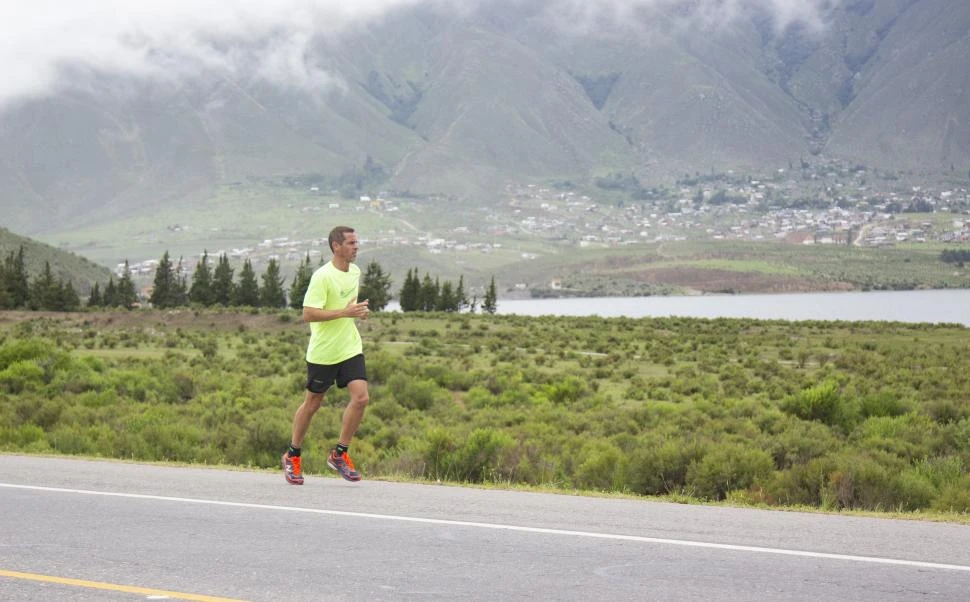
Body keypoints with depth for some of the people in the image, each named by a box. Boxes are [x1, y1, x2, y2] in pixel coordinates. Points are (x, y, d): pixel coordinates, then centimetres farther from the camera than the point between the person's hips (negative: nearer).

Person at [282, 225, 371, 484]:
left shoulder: (355, 272, 8)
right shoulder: (322, 276, -17)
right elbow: (308, 314, -23)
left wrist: (358, 311, 9)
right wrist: (345, 312, -27)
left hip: (351, 348, 6)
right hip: (322, 352, -6)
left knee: (360, 397, -10)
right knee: (312, 403, 6)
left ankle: (339, 454, 6)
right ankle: (292, 456, 25)